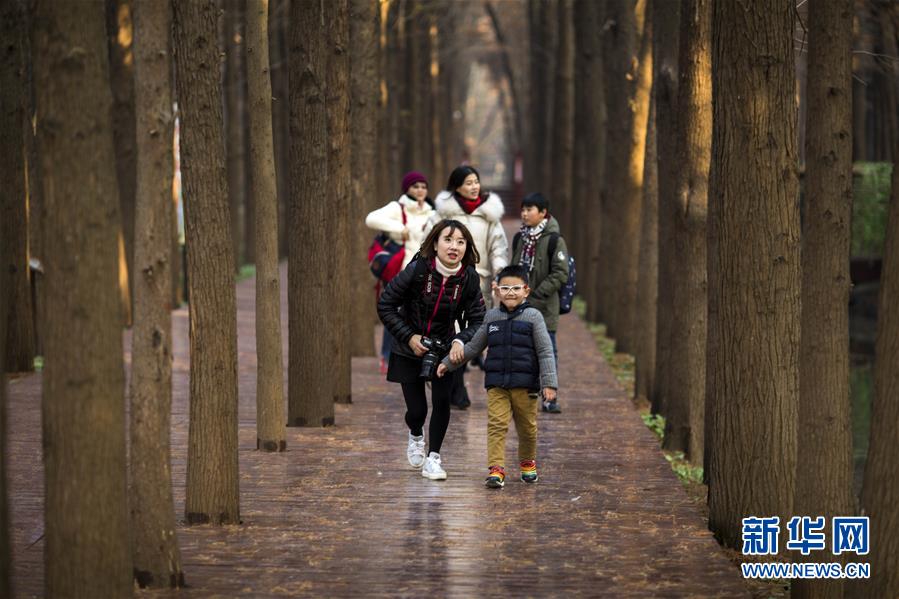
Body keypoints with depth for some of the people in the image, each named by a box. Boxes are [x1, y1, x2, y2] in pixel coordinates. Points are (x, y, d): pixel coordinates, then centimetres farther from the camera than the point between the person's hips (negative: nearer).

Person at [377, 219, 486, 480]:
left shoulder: (469, 278, -14)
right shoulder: (417, 270, -21)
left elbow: (477, 319, -5)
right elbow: (385, 305, -11)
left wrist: (461, 341, -24)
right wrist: (408, 336, -16)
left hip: (444, 350, 2)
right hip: (410, 350, -2)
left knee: (442, 402, -10)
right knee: (417, 409, 0)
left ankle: (433, 458, 8)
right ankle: (415, 435, 37)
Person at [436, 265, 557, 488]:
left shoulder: (533, 317, -3)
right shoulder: (492, 317, 7)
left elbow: (545, 352, -4)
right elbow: (474, 346, 17)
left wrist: (548, 383, -11)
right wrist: (448, 363, 16)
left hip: (525, 384, -2)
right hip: (496, 384, 2)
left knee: (527, 427, 11)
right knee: (497, 425, -10)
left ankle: (528, 462, 34)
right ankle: (496, 469, -13)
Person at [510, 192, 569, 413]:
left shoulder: (554, 240, -9)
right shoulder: (519, 239, 11)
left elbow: (560, 274, -12)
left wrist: (536, 294, -17)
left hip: (545, 308, -6)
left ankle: (549, 397, 5)